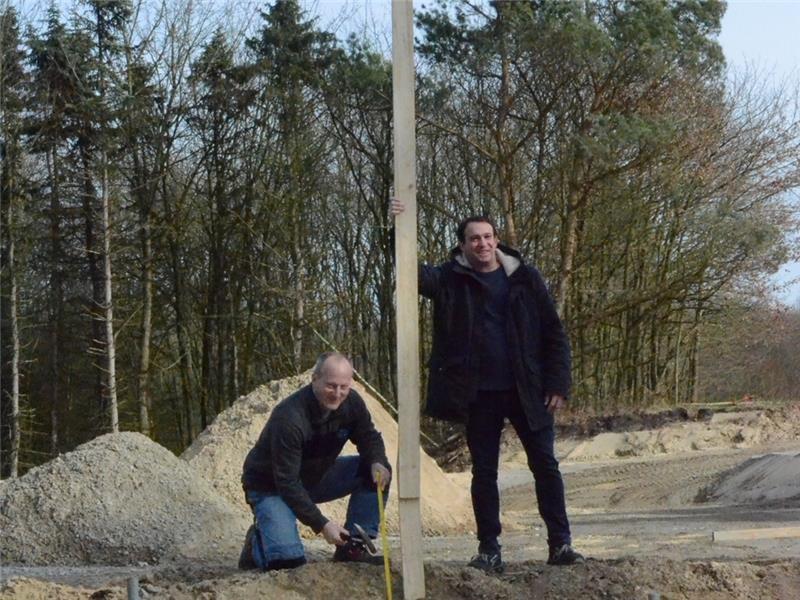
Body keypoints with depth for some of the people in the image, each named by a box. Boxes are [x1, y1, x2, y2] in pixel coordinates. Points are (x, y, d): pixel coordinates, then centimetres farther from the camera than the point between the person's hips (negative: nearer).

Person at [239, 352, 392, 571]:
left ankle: (352, 547, -5)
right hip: (271, 487, -7)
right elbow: (287, 483, -31)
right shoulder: (289, 419, -34)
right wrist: (321, 524, -32)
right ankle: (258, 542, 9)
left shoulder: (351, 403, -14)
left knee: (378, 472, -11)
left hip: (316, 477, 7)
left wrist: (377, 463, -21)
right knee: (287, 559, -27)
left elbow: (369, 437, 4)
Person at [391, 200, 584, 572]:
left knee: (545, 465, 1)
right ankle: (489, 551, 13)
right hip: (479, 394, 0)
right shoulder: (451, 279, 2)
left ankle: (560, 545, 8)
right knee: (484, 472, 6)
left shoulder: (524, 279, 2)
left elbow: (554, 333, 3)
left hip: (527, 391, 0)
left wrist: (558, 384, -5)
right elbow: (416, 274, -15)